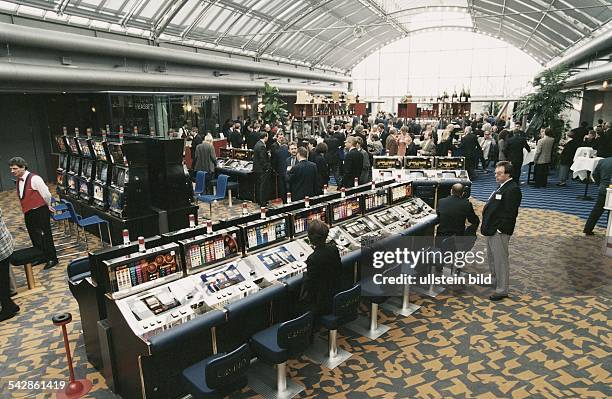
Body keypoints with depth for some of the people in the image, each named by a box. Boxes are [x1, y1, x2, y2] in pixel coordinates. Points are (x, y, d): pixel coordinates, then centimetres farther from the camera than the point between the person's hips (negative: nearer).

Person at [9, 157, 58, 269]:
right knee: (34, 236, 18)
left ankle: (52, 259, 14)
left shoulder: (34, 179, -21)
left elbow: (46, 194, -17)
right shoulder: (18, 180, 5)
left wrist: (48, 207, 0)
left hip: (40, 212, -8)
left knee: (45, 235, 2)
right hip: (28, 213, 8)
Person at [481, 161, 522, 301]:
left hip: (499, 231, -10)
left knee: (500, 259, -1)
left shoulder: (512, 189, -18)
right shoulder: (503, 186, 14)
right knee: (492, 257, 23)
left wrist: (500, 229, -21)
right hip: (491, 229, 10)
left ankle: (502, 290, 9)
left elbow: (509, 213, -23)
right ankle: (494, 279, 40)